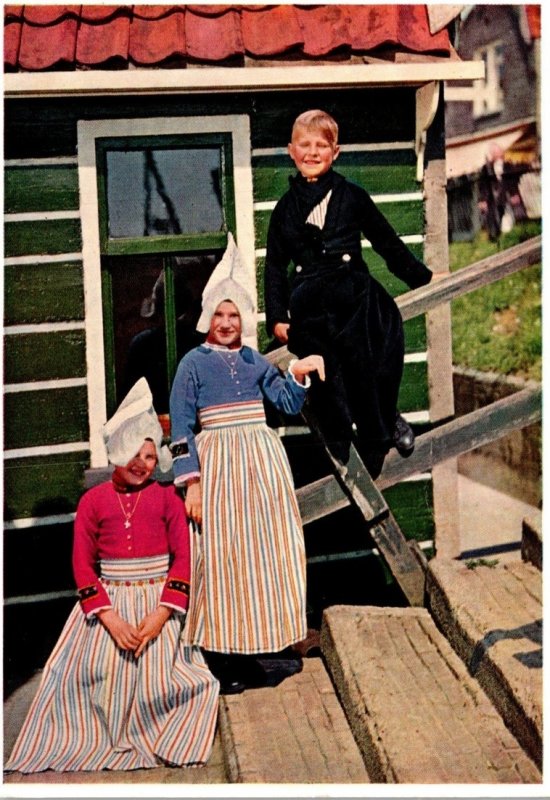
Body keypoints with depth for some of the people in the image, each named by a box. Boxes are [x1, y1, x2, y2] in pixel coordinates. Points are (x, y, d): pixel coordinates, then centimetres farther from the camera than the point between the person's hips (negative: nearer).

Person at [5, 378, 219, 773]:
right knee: (89, 671, -16)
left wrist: (161, 614, -14)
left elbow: (185, 556, -2)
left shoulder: (166, 496, 2)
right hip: (109, 599, 1)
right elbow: (83, 563, 1)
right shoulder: (94, 500, 4)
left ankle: (151, 733, 10)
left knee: (159, 675, -18)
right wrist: (110, 618, -12)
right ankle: (92, 736, 8)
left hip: (159, 599, -1)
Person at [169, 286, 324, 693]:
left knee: (272, 548, 6)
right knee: (224, 553, -4)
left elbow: (289, 404, 12)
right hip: (217, 461, -4)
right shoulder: (193, 363, 0)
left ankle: (275, 642, 19)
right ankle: (228, 657, 4)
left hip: (264, 460, 4)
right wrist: (191, 482, -11)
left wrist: (299, 374, -5)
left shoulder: (255, 361, 12)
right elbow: (181, 429, -4)